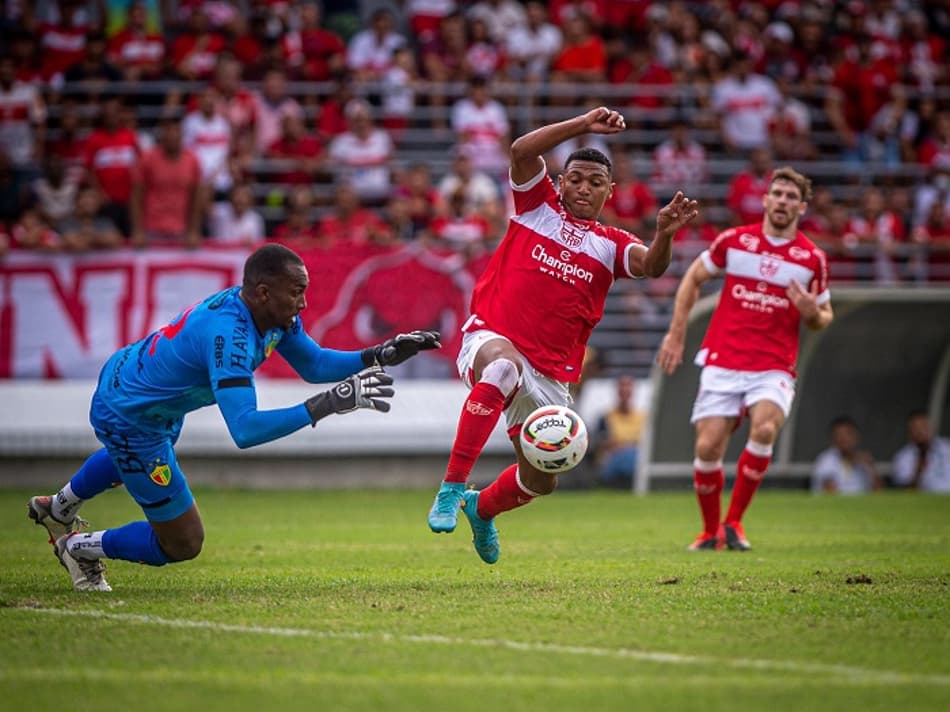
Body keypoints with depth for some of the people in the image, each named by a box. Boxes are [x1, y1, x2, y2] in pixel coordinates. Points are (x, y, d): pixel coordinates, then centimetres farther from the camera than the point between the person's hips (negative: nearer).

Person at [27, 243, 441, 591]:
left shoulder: (275, 313, -14)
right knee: (182, 544, 2)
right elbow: (245, 431, -48)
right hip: (129, 422, -9)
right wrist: (326, 405, -50)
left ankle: (57, 509, 66)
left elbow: (314, 364, 2)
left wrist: (381, 355, -12)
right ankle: (80, 547, 22)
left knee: (130, 459, 43)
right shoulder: (228, 334, -41)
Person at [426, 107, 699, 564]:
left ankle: (482, 508, 47)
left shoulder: (611, 244, 10)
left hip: (550, 371, 4)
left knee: (542, 480, 11)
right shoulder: (539, 207, 6)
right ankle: (450, 491, -41)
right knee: (503, 367, -42)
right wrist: (584, 125, -20)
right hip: (492, 336, -4)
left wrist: (664, 234, -35)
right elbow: (522, 151, -12)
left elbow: (650, 266, -13)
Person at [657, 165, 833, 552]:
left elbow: (823, 316, 15)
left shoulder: (812, 258, 4)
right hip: (722, 363, 1)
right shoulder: (734, 240, 3)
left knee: (765, 429, -28)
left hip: (774, 367, -1)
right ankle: (710, 530, 17)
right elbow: (693, 279, 14)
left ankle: (733, 521, -11)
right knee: (708, 448, -8)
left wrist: (812, 312, -10)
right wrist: (675, 334, 9)